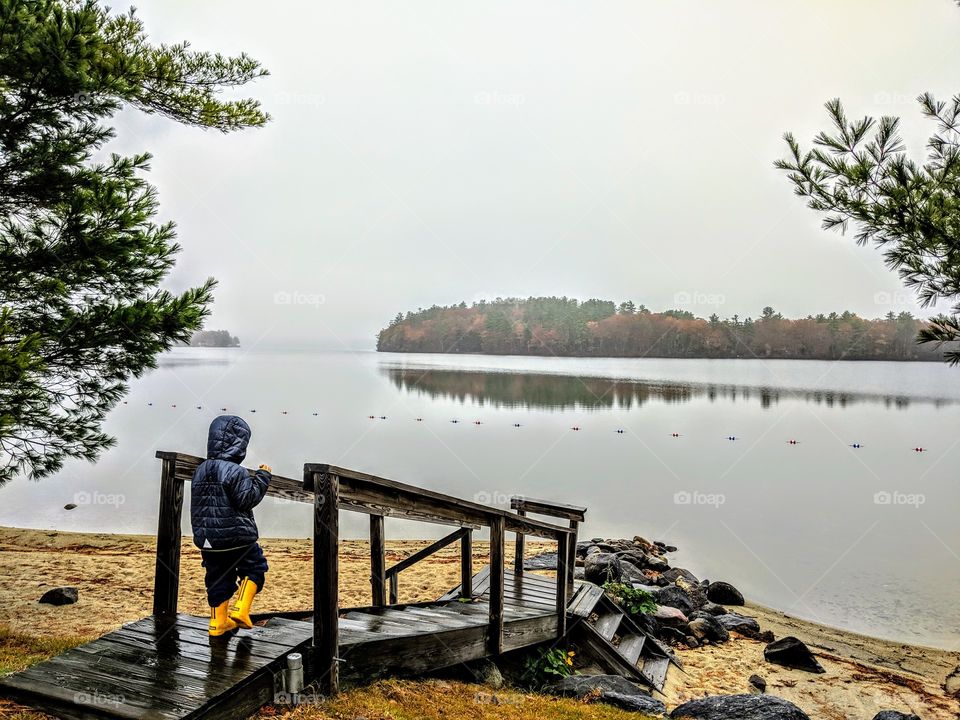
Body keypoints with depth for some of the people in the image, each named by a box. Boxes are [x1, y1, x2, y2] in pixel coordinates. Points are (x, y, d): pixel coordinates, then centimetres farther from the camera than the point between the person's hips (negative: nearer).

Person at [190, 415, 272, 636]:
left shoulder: (201, 471, 9)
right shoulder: (235, 472, -16)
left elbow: (196, 506, 16)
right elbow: (247, 499, -20)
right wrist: (262, 477, -13)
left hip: (208, 540, 7)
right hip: (237, 536, -6)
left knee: (218, 578, 15)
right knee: (253, 569, 11)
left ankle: (218, 621, 20)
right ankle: (240, 609, -2)